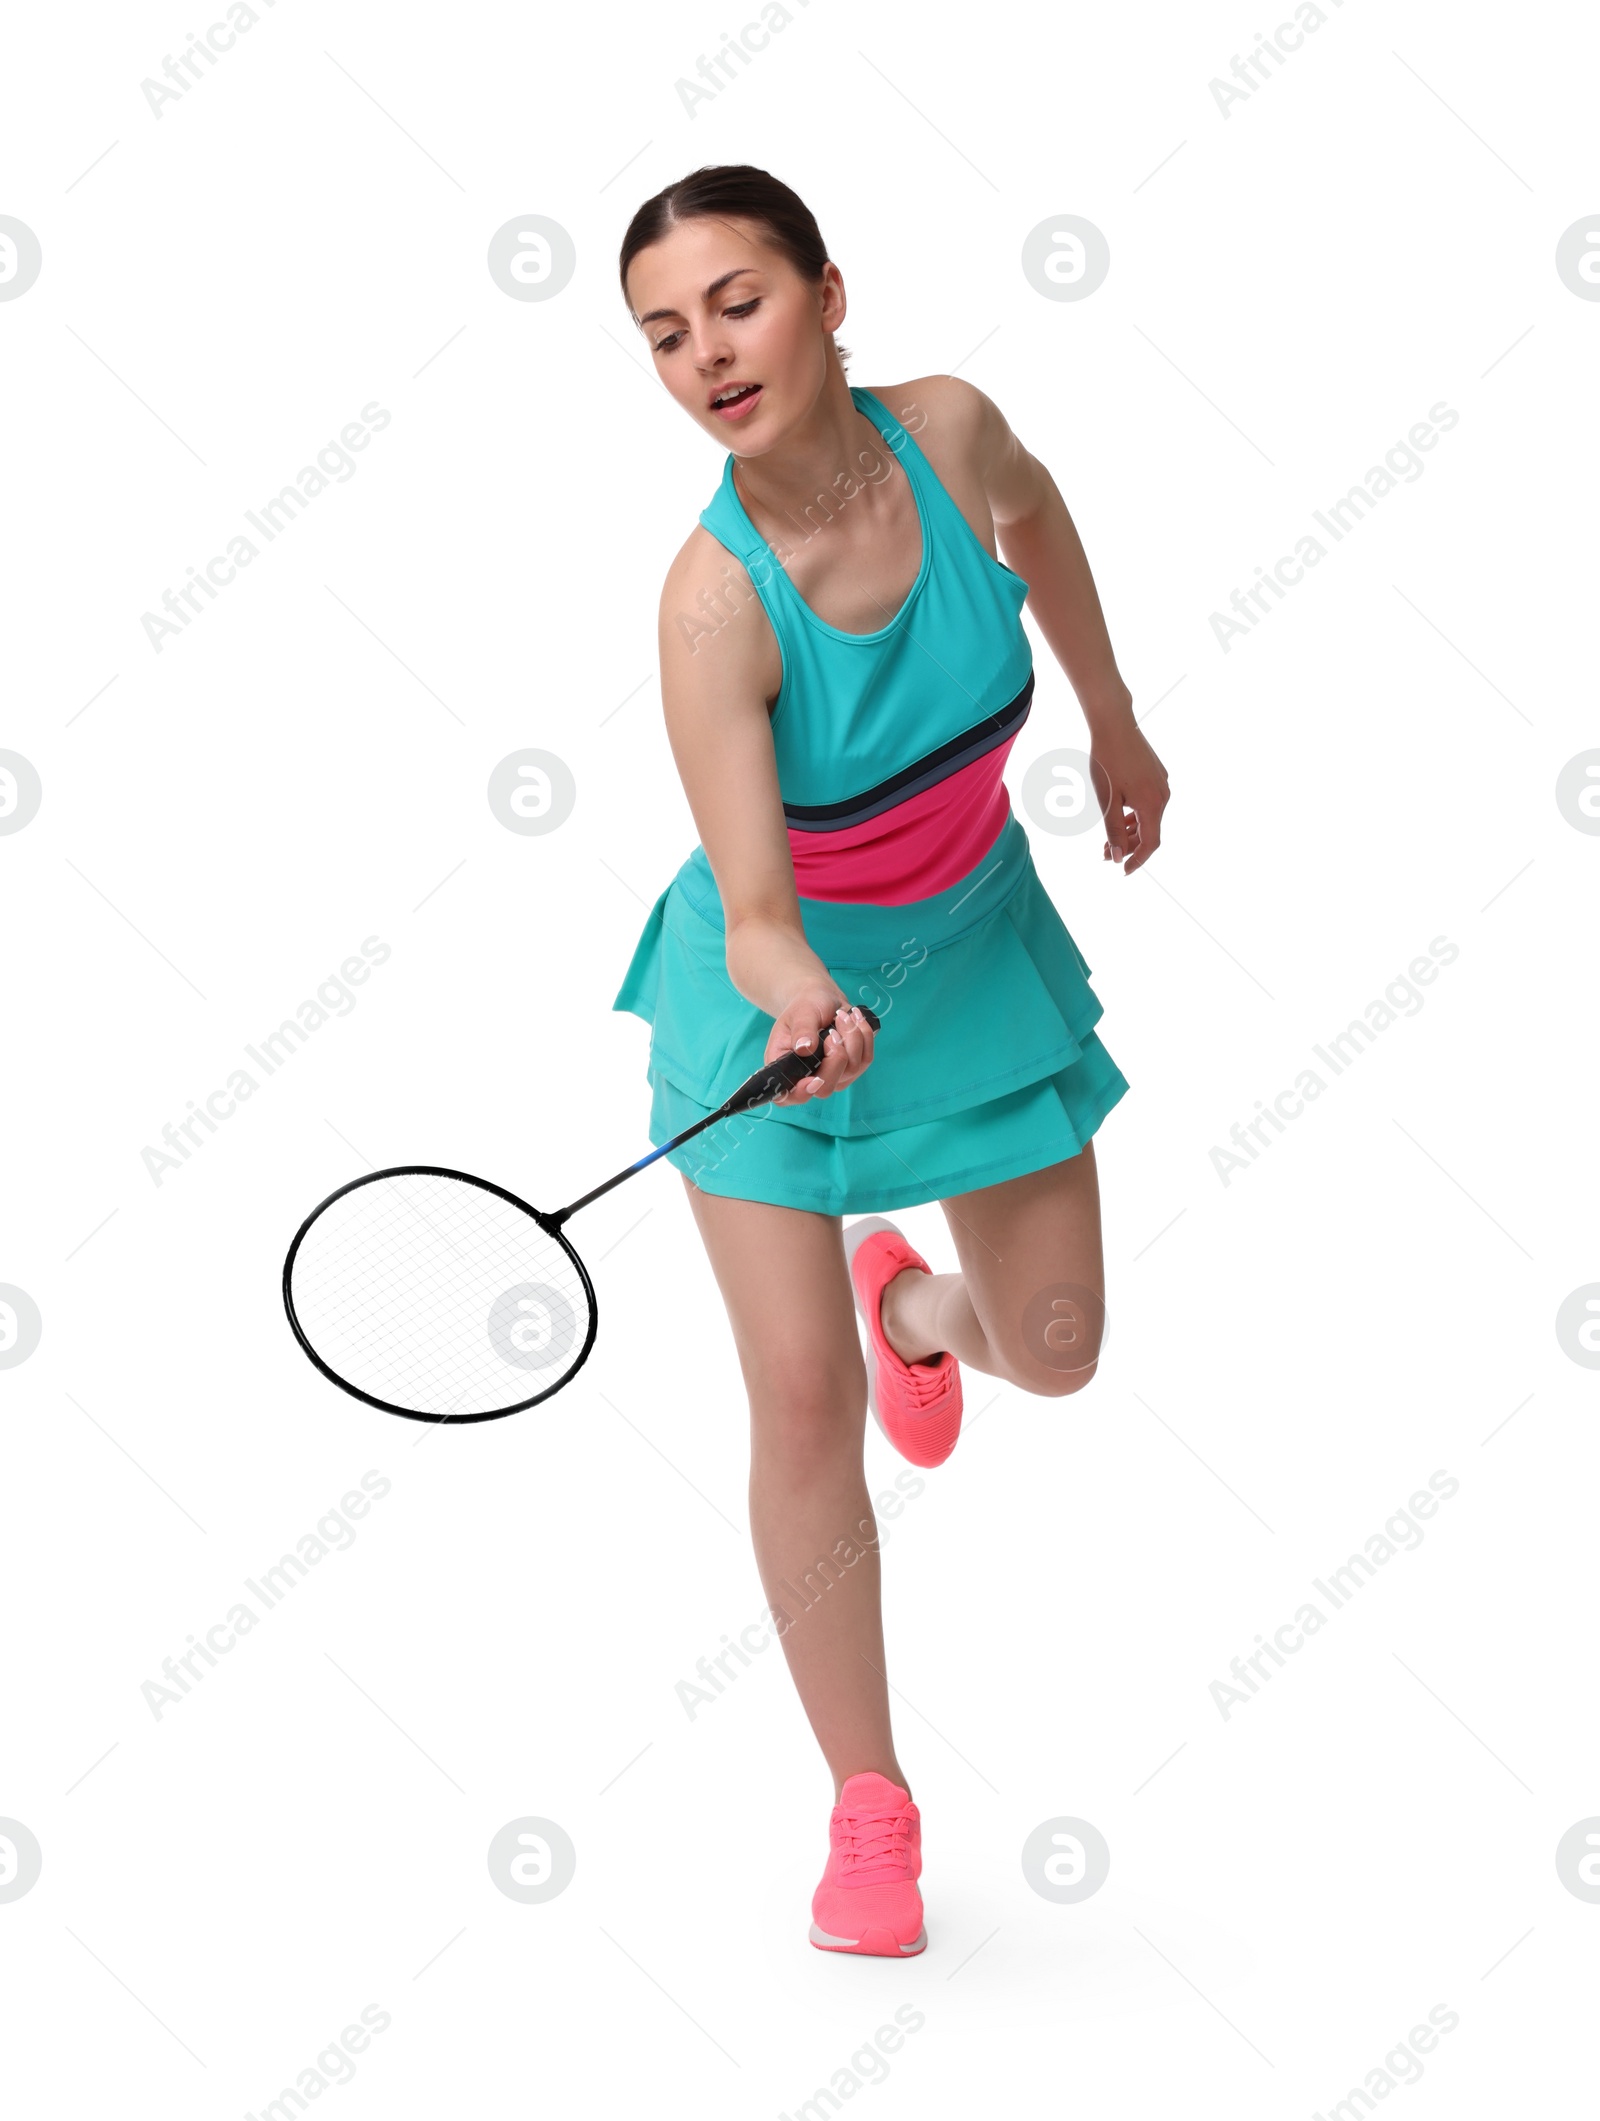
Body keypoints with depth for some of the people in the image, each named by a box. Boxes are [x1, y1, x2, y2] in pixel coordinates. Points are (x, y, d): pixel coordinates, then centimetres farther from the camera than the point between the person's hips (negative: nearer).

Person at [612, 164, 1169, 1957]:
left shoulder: (948, 427, -19)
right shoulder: (715, 601, -31)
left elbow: (1032, 512, 7)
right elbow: (749, 900, -39)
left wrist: (1112, 720, 16)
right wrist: (799, 995, -60)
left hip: (974, 949, 4)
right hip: (779, 990, -4)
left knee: (1053, 1353, 8)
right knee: (802, 1401, -7)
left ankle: (906, 1296, 46)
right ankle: (868, 1803, 13)